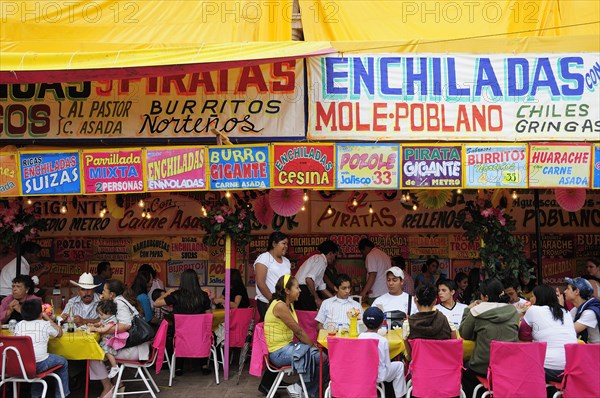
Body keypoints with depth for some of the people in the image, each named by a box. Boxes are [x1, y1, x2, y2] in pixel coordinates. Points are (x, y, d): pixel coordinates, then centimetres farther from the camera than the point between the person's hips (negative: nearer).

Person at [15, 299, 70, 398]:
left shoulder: (19, 325, 7)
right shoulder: (45, 324, 0)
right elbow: (60, 333, 19)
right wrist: (48, 318, 28)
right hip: (39, 365, -5)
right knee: (63, 362, 22)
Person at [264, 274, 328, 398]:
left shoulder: (289, 304, 11)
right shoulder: (280, 306, -19)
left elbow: (298, 331, 9)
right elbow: (298, 331, -17)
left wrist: (312, 344, -2)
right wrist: (313, 345, -6)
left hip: (287, 346, 10)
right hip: (279, 353, -10)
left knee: (320, 354, -1)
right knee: (323, 359, -15)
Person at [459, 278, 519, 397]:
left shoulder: (476, 312, -10)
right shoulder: (513, 310, 0)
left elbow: (464, 334, 4)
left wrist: (468, 310, 14)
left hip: (483, 368, -3)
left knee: (465, 368, 28)